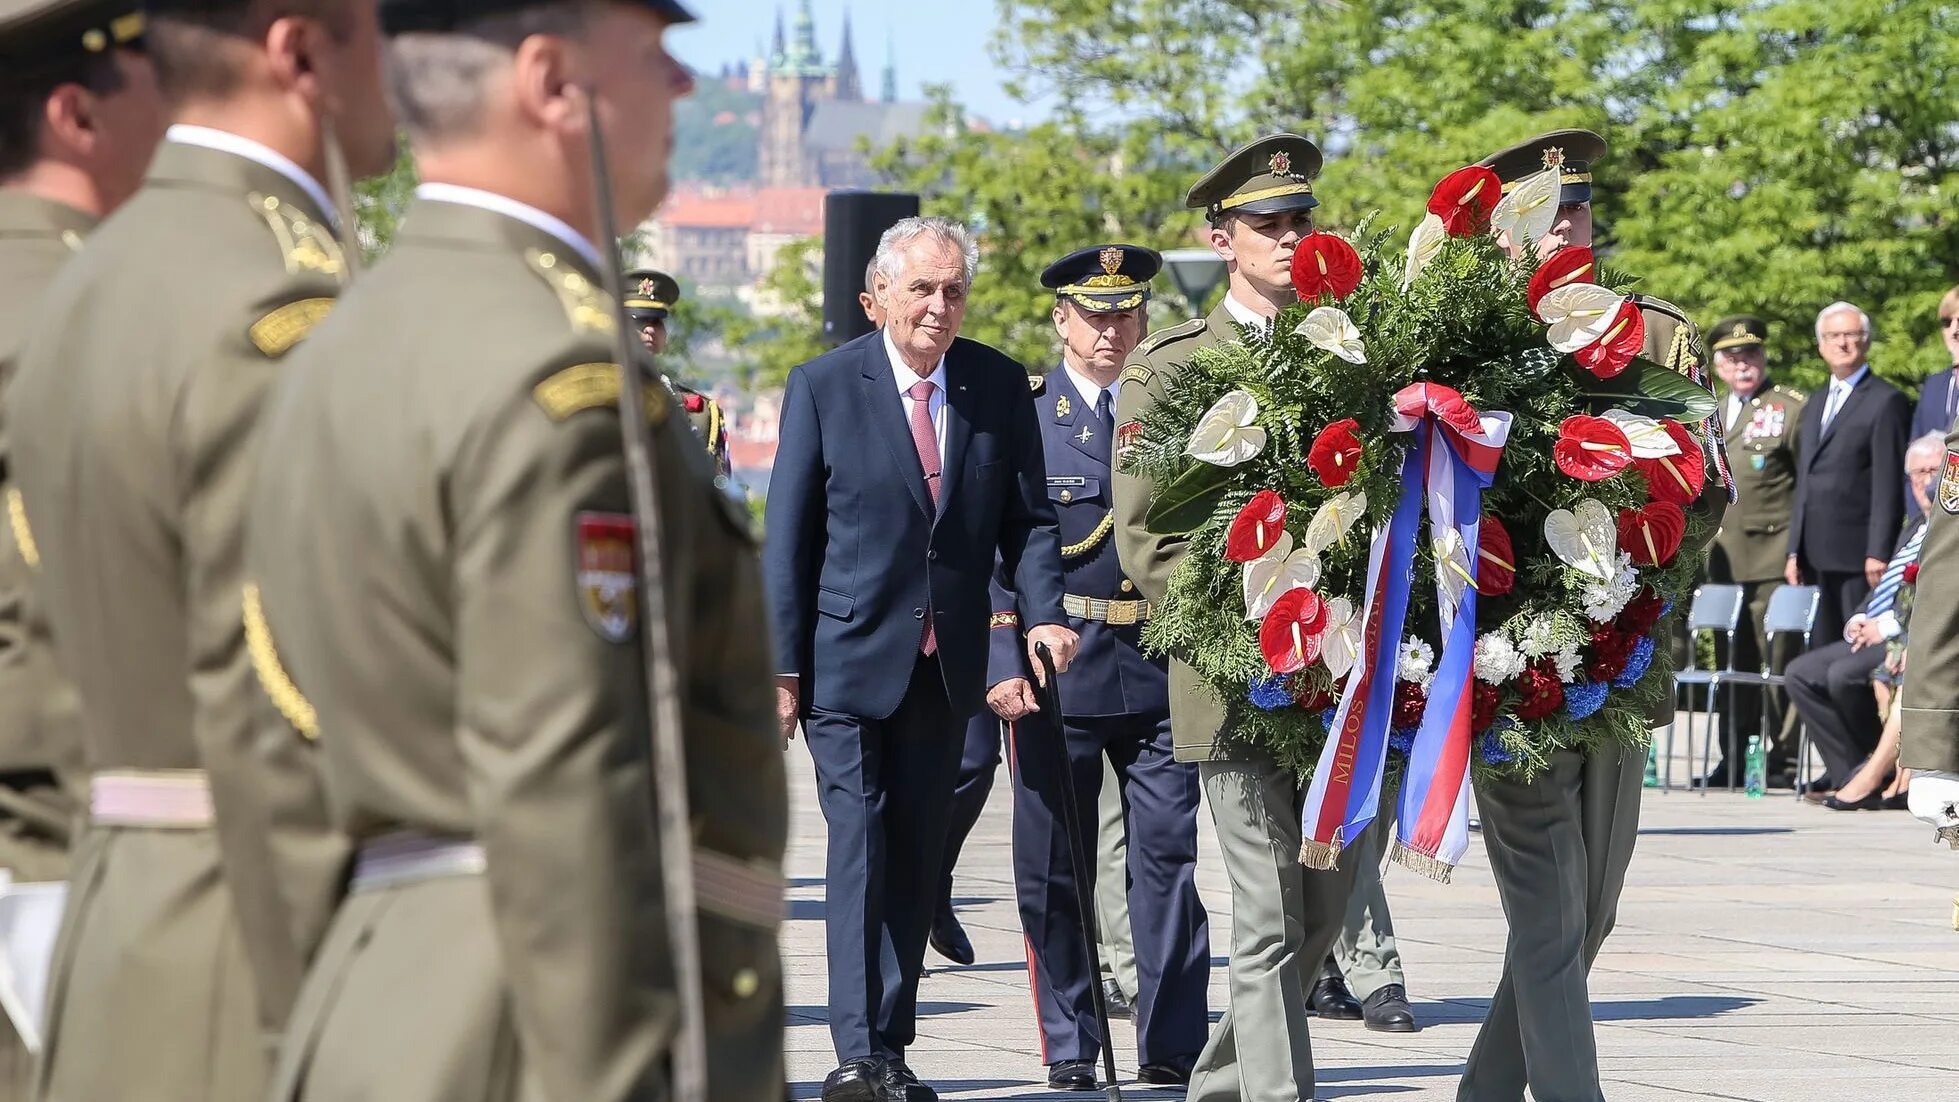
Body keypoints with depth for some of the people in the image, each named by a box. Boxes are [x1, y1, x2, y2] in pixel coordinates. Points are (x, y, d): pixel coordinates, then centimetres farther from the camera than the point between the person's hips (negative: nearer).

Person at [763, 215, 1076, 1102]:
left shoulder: (999, 387, 5)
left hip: (945, 663, 3)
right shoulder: (824, 386, -3)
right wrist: (782, 668, -7)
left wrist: (1043, 613, -12)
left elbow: (1026, 518, 7)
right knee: (860, 853, -10)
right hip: (850, 656, -3)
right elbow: (788, 538, -2)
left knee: (916, 861, 7)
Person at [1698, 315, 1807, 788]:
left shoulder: (1792, 407, -2)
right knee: (1733, 663, 7)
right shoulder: (1712, 413, 18)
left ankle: (1783, 756, -2)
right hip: (1724, 561, 6)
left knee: (1779, 660, -6)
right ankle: (1736, 759, 12)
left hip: (1773, 558, -6)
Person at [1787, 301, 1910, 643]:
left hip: (1858, 556, -7)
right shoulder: (1815, 407, 22)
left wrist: (1878, 554, -16)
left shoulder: (1886, 402, -3)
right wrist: (1795, 552, 16)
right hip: (1818, 557, 7)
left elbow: (1888, 486, -10)